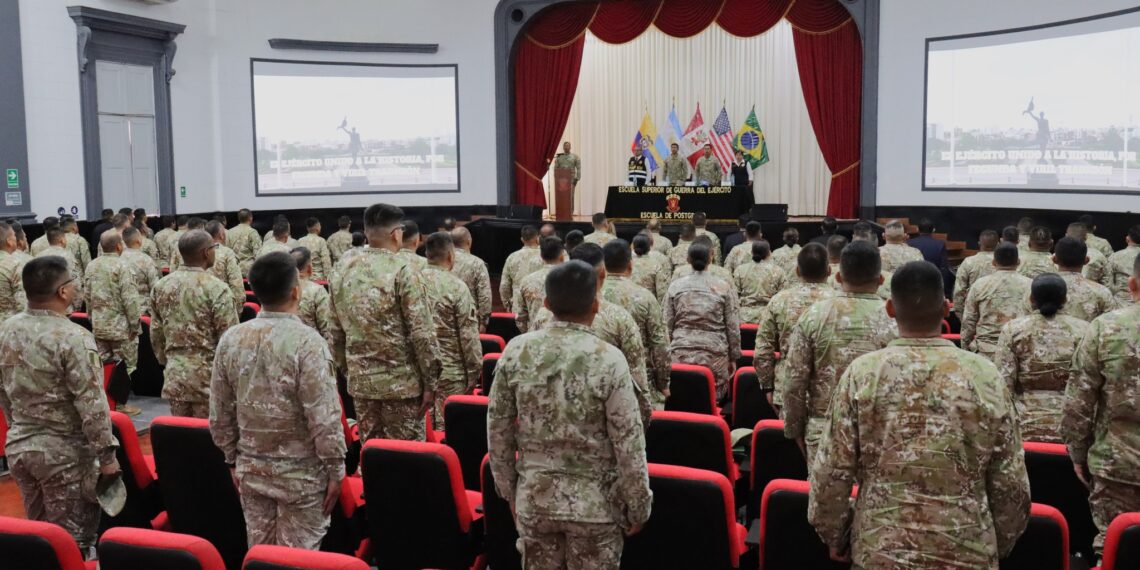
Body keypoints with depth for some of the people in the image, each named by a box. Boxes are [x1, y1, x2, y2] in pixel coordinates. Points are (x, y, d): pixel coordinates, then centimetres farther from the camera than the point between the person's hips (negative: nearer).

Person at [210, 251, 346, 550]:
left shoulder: (230, 339, -3)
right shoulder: (307, 341, -19)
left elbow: (220, 413, 5)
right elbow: (324, 418, -19)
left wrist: (233, 459, 17)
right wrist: (335, 470, -7)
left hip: (251, 468, 5)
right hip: (300, 473, -5)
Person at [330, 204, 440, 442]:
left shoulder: (342, 271, 5)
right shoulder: (402, 272, -14)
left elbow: (337, 330, 10)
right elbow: (422, 333, -15)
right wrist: (430, 382, -8)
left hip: (360, 381, 6)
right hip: (401, 381, -6)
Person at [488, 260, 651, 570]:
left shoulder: (516, 351, -7)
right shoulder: (608, 360, -17)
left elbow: (498, 431, 1)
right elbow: (629, 445, -13)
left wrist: (509, 489, 14)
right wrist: (638, 507, 0)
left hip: (534, 497, 3)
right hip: (594, 503, -3)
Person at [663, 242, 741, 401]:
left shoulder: (675, 286, 3)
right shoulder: (724, 288, -1)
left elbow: (667, 325, 6)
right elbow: (733, 327, 1)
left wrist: (669, 352, 18)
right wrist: (733, 358, 10)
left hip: (681, 354, 2)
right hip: (715, 355, -1)